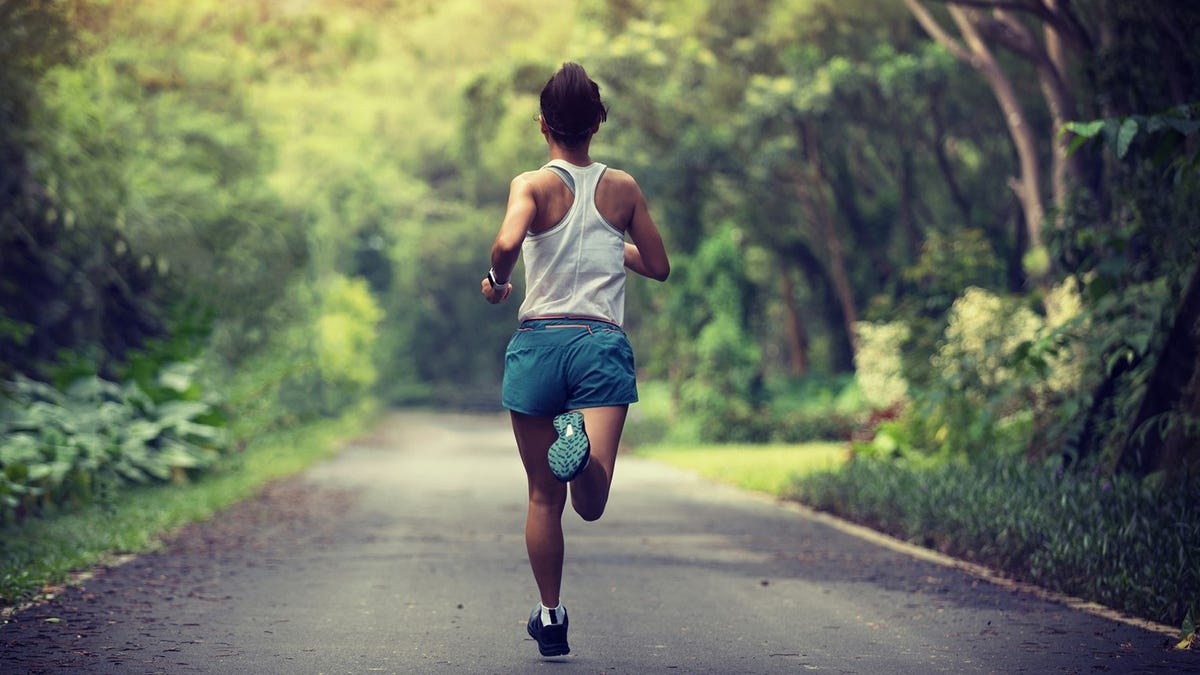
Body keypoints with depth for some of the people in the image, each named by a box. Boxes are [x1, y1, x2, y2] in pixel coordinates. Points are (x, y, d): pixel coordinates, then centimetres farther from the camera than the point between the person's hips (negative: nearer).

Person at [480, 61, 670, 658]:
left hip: (538, 342, 0)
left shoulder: (533, 185, 0)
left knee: (544, 497, 13)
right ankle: (583, 448, -43)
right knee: (590, 504, -11)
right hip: (604, 344, 0)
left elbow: (507, 241, -20)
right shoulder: (623, 188, 9)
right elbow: (658, 266, 17)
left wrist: (496, 281, 0)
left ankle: (550, 617, 19)